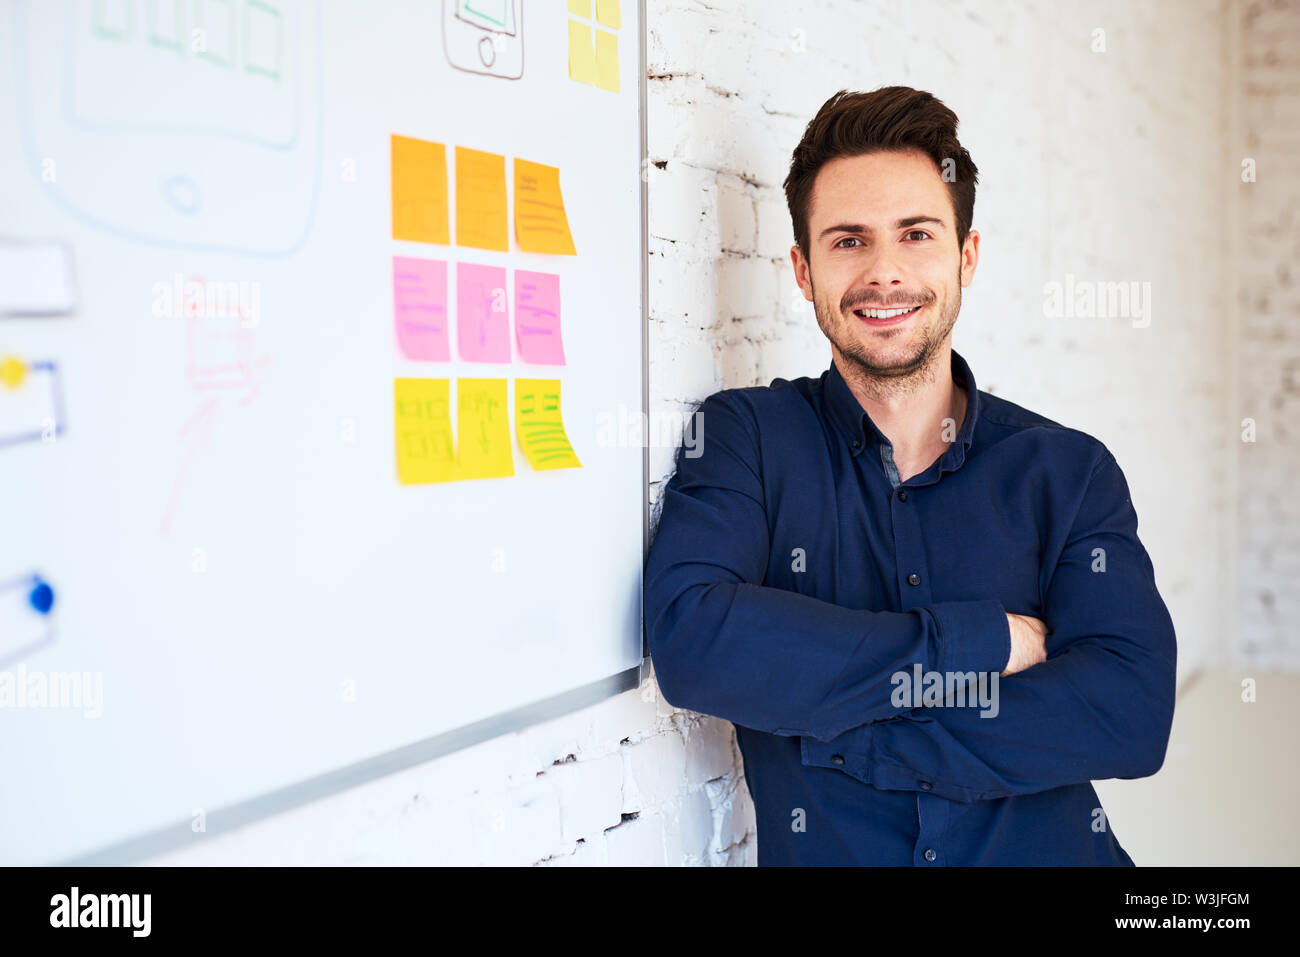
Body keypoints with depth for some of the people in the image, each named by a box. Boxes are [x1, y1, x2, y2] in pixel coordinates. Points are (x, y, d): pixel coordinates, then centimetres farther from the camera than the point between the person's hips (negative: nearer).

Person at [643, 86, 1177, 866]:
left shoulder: (1073, 472, 4)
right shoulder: (745, 437, 1)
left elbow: (1133, 713, -8)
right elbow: (689, 641, -15)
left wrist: (827, 733, -14)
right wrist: (982, 642, -11)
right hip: (826, 856, -1)